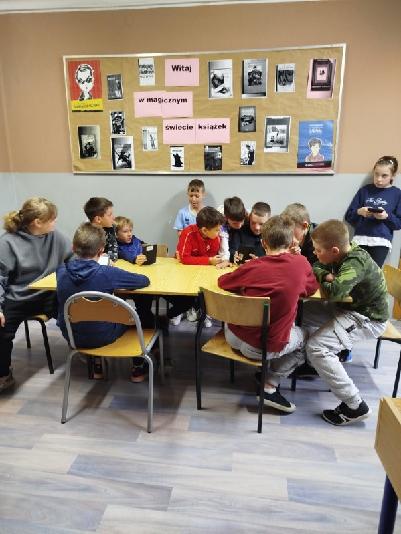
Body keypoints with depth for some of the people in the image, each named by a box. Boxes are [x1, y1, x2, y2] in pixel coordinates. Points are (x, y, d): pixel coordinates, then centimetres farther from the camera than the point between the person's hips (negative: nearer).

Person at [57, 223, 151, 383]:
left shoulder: (61, 271, -12)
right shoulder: (107, 273, -26)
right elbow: (145, 280, -16)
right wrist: (116, 282, 1)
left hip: (71, 336, 5)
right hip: (101, 337, -4)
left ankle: (97, 367, 40)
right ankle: (137, 370, 31)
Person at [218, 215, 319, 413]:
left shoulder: (253, 267, -10)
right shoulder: (301, 263, -8)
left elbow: (221, 282, 7)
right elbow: (312, 289, 11)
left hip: (235, 338, 1)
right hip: (268, 347, -1)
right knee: (304, 335, 29)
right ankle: (270, 385, 16)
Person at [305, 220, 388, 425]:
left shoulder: (356, 262, -28)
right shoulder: (343, 254, -2)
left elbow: (335, 291, -41)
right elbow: (316, 268, 10)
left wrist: (324, 282, -16)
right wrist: (327, 276, -15)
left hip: (367, 318, -9)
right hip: (348, 308, 9)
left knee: (316, 346, -24)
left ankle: (355, 406, -13)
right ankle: (309, 363, 21)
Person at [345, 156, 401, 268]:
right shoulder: (365, 190, 10)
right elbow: (348, 216, 9)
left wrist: (387, 216, -13)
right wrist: (359, 212, -10)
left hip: (382, 241, -1)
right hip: (360, 238, 1)